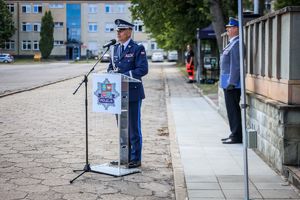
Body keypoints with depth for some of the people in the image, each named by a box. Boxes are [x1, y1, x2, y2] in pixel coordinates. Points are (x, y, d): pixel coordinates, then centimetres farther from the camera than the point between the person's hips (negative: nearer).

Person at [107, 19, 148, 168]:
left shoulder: (138, 49, -7)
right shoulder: (116, 48, 14)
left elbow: (143, 69, -16)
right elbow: (111, 67, 19)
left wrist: (124, 75, -22)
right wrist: (111, 73, -5)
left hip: (132, 93, -7)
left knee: (134, 127, -1)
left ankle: (135, 159, 8)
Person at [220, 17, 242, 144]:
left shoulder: (236, 43, -15)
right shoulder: (232, 43, 17)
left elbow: (236, 65, -21)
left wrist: (232, 83, -23)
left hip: (232, 83, -10)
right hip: (228, 82, 10)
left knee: (233, 109, -5)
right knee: (232, 109, 14)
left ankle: (236, 137, 2)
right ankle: (235, 135, 21)